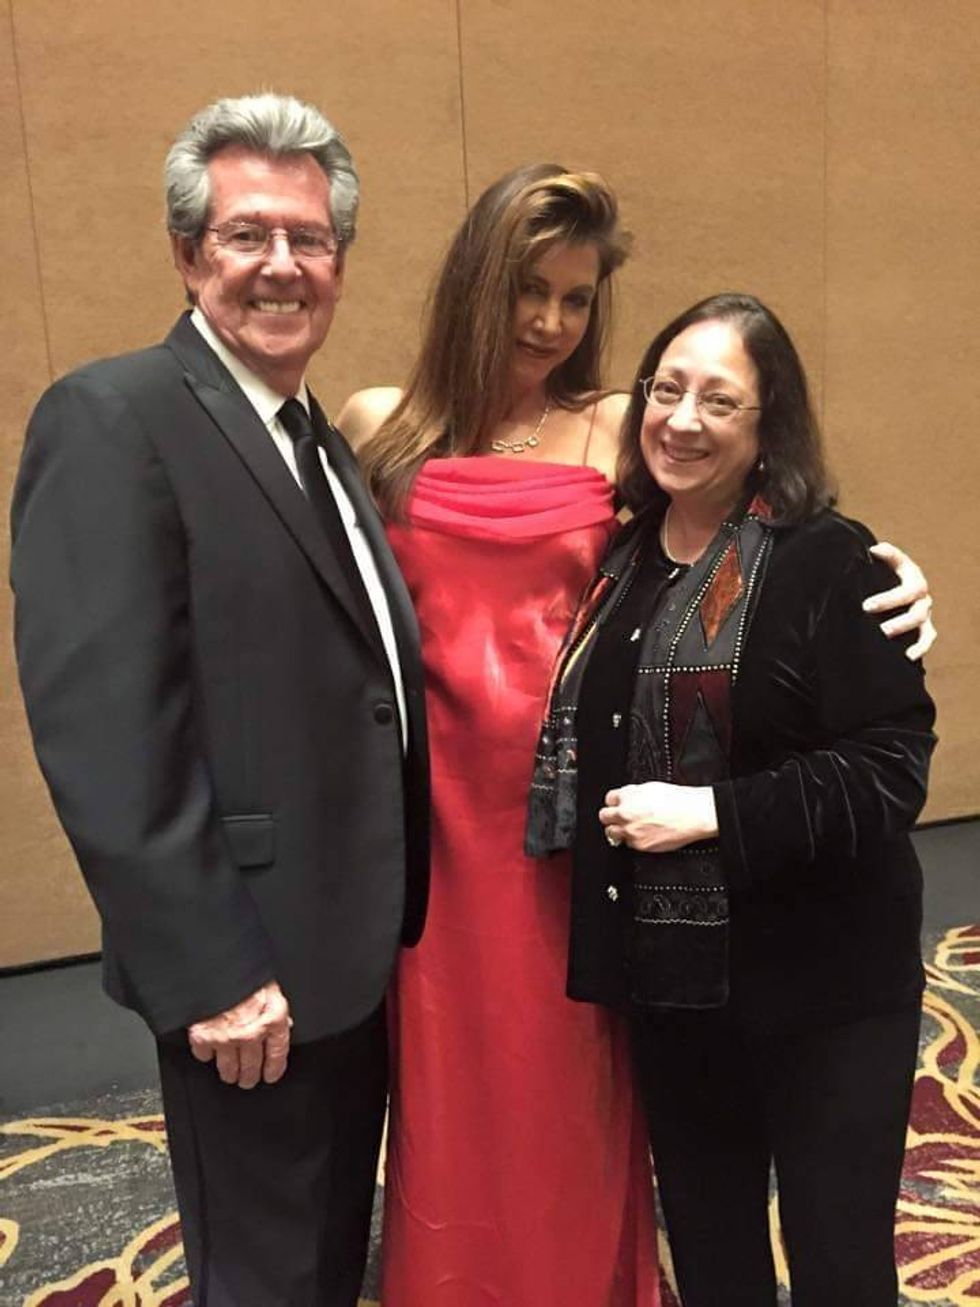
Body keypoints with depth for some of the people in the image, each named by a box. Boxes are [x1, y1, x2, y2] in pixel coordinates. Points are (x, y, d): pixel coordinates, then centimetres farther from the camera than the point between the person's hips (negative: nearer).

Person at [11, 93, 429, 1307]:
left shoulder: (316, 436, 10)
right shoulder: (110, 419, -16)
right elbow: (102, 732, -23)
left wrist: (393, 919, 9)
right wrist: (211, 974, -22)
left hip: (356, 944, 8)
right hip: (250, 975, -8)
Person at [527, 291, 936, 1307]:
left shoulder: (830, 563, -12)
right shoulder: (618, 562, 5)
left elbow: (890, 770, -17)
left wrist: (714, 812, -21)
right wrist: (612, 823, 0)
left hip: (820, 983, -5)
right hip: (668, 974, 5)